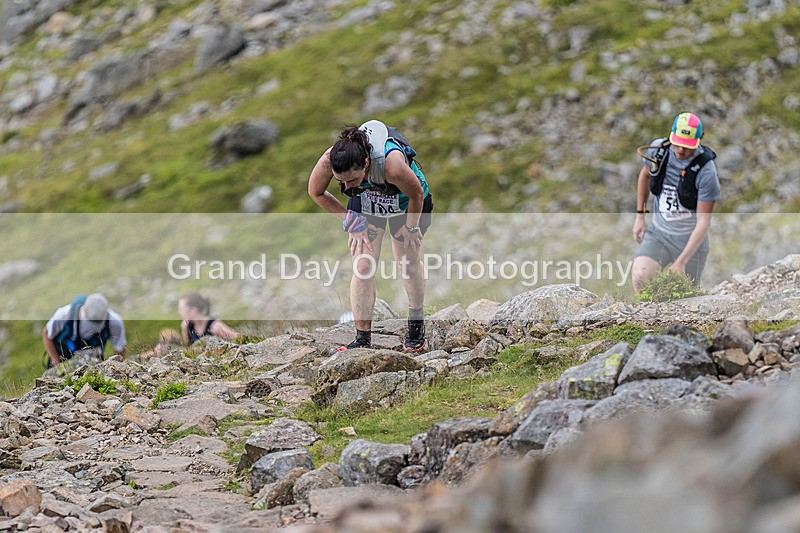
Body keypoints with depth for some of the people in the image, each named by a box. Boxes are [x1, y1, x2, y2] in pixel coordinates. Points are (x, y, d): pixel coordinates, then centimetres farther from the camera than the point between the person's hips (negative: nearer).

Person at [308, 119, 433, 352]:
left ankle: (416, 321, 34)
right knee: (363, 267, -7)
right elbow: (316, 193, -12)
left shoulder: (391, 164, -46)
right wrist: (349, 219, -13)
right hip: (366, 202, 2)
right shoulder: (328, 160, -36)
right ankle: (363, 338, 0)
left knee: (409, 263, 9)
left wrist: (411, 228, -9)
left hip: (406, 203, -2)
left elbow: (416, 195, -25)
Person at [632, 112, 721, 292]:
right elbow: (645, 175, 17)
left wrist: (681, 262, -25)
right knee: (640, 277, -22)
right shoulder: (658, 149, -7)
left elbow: (703, 221, -19)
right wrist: (640, 215, 12)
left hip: (690, 238, -3)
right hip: (658, 232, 3)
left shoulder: (706, 172, -20)